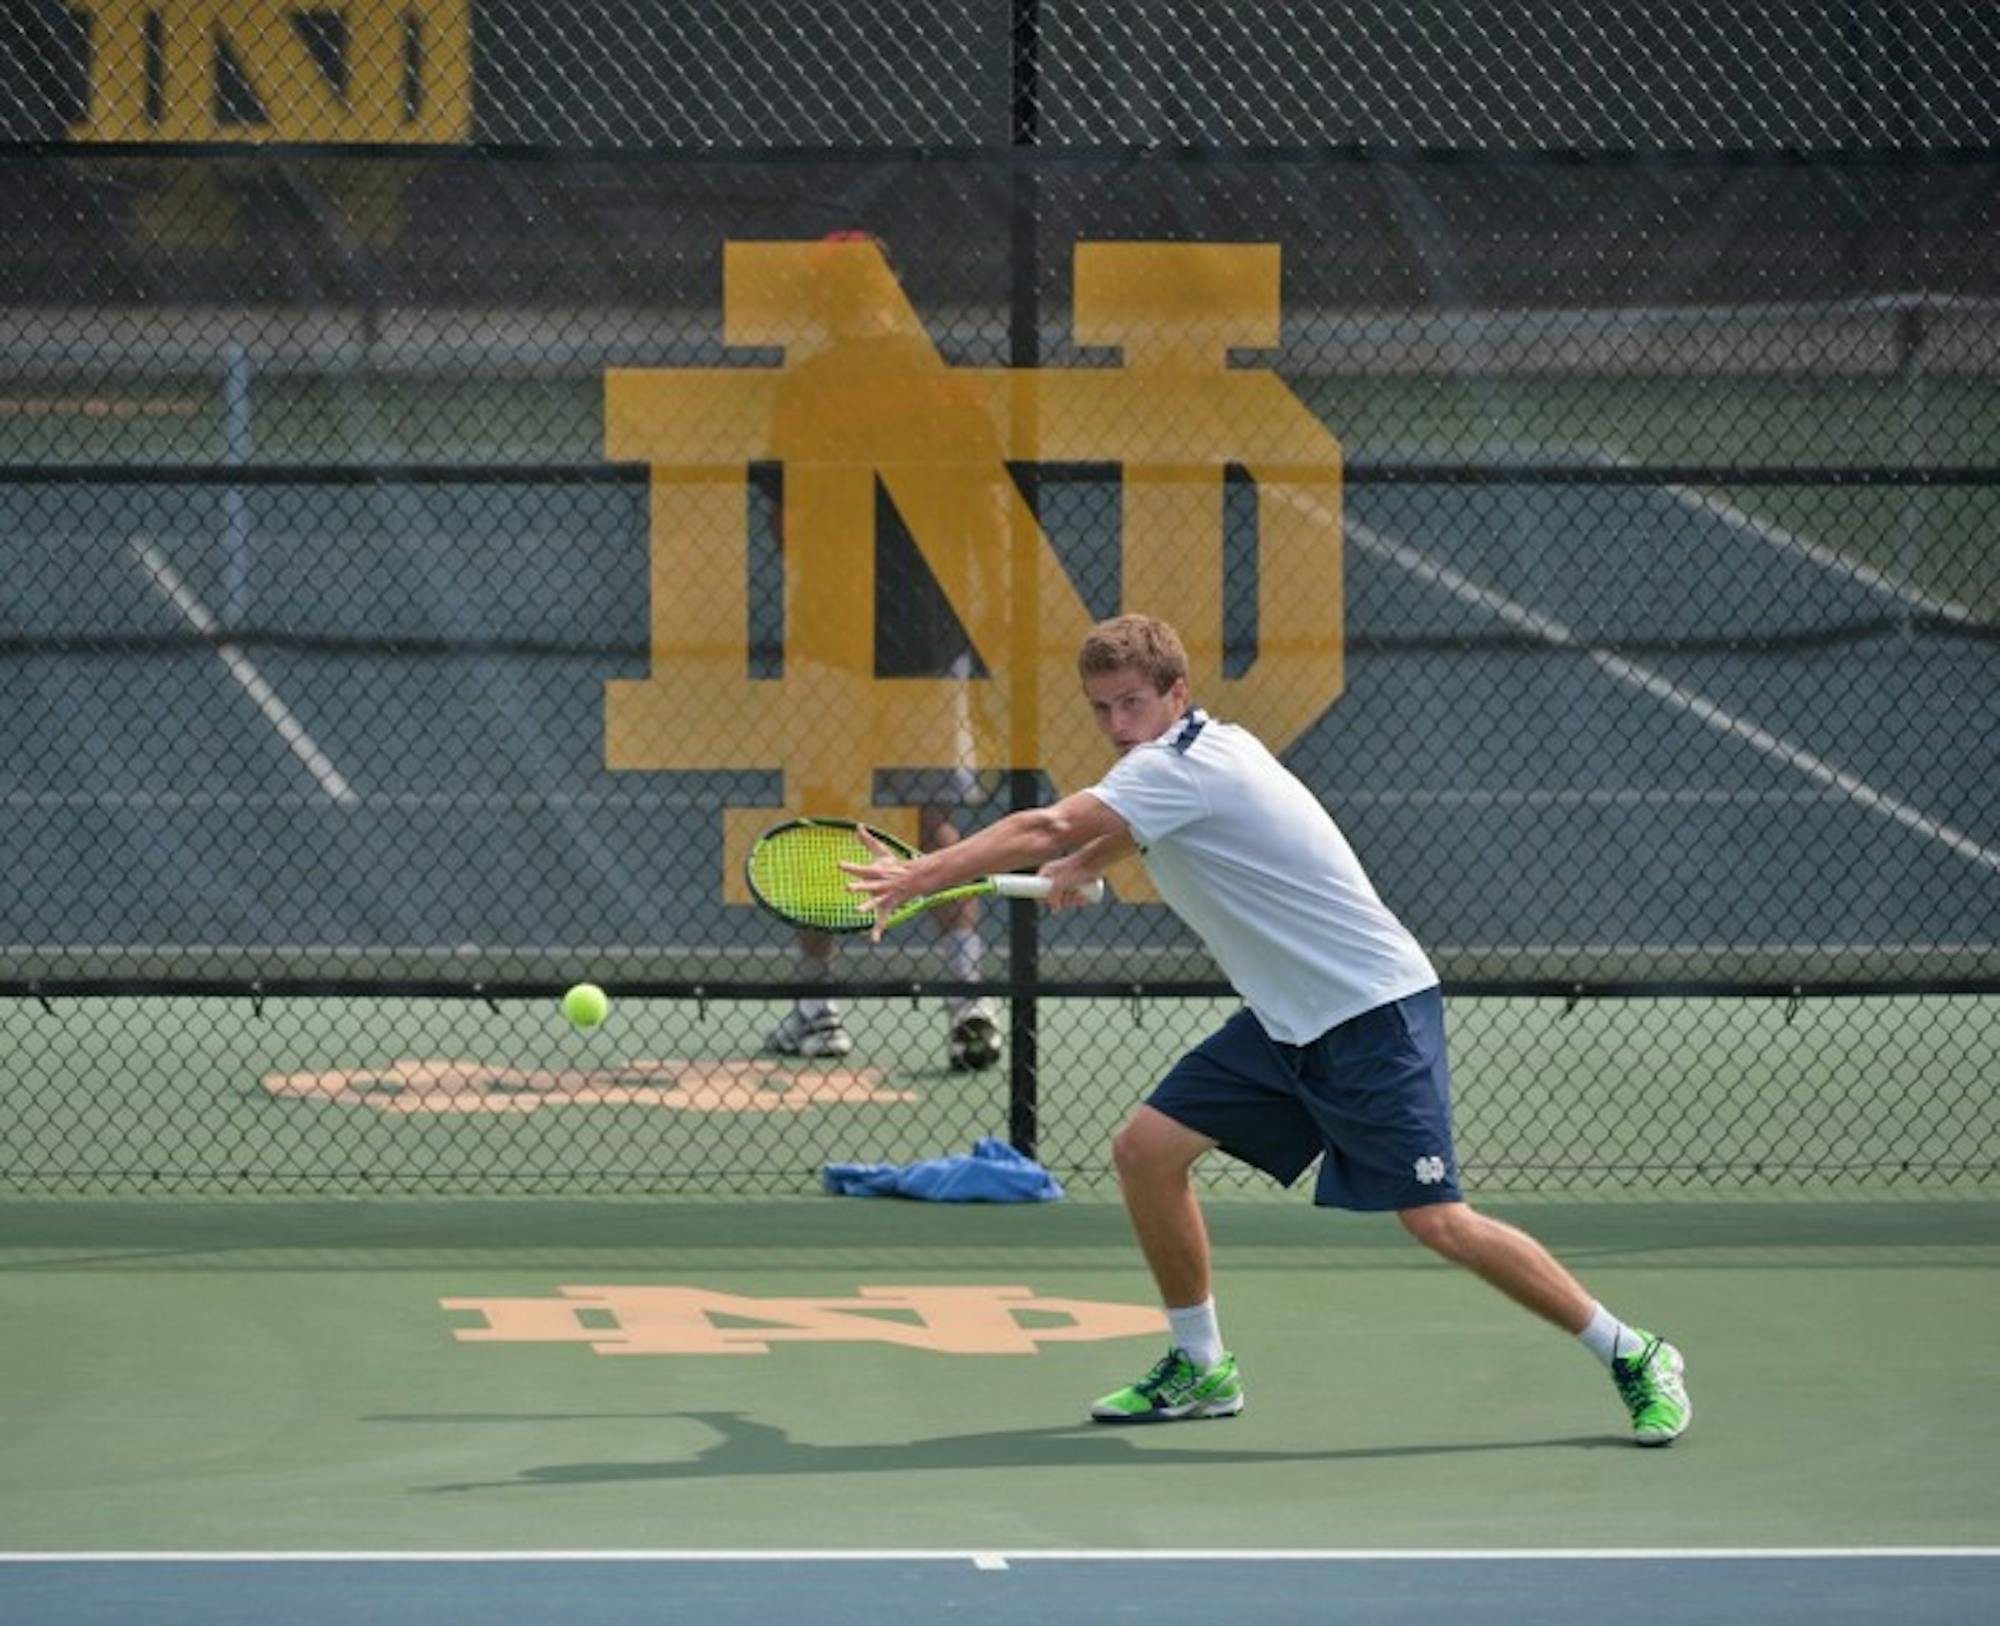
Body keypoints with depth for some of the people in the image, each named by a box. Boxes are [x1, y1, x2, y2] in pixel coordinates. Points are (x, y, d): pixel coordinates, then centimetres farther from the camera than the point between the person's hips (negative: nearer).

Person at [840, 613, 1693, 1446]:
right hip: (1285, 1024, 10)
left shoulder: (1183, 767, -18)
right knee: (1146, 1148, 1)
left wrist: (919, 876, -23)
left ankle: (1634, 1357, -2)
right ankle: (1200, 1368, 13)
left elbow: (1046, 831, -25)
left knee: (1438, 1223, -14)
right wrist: (1084, 863, 22)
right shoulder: (1198, 750, 10)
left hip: (1373, 1011, -10)